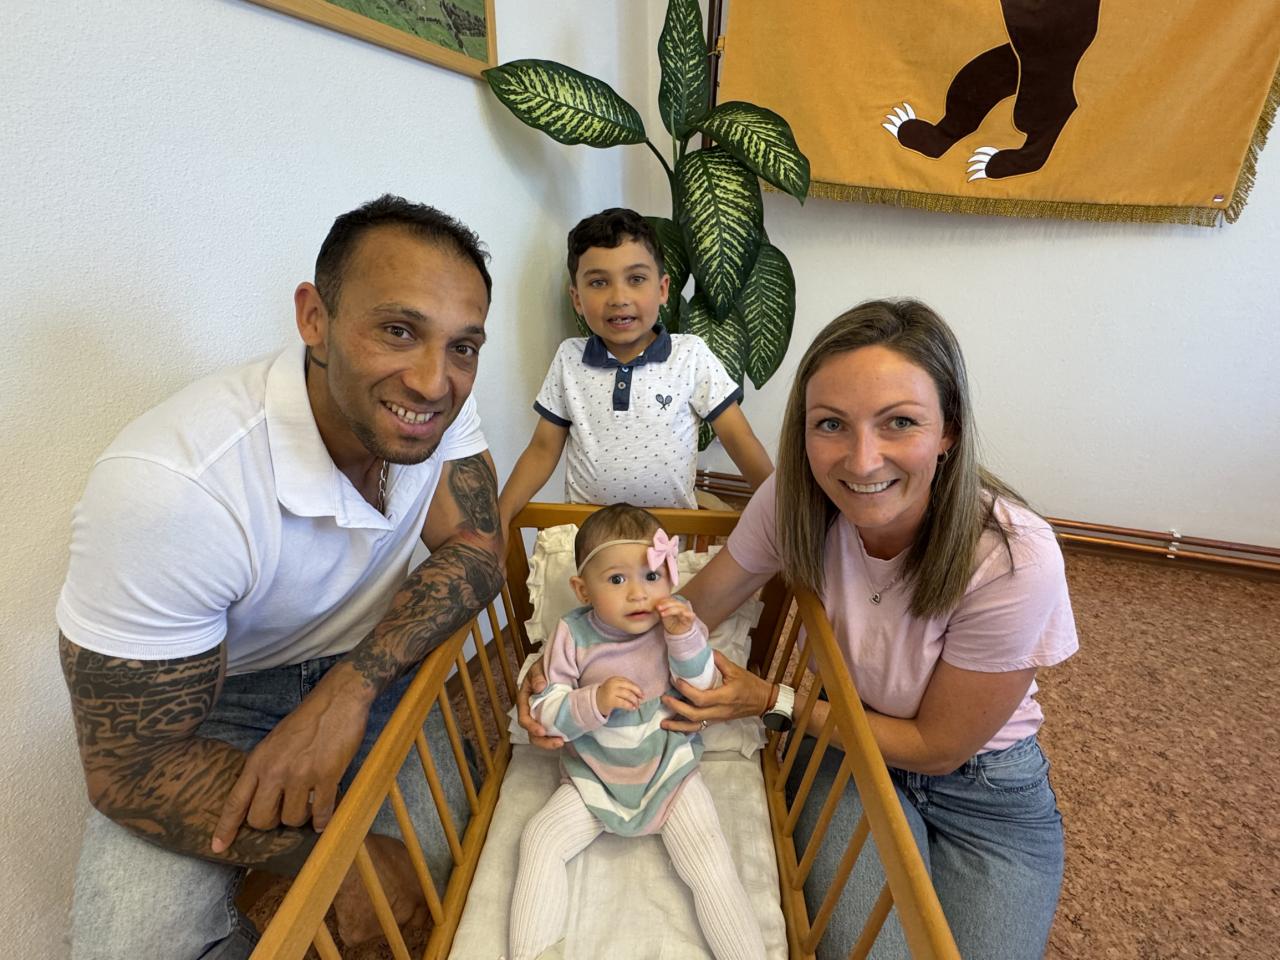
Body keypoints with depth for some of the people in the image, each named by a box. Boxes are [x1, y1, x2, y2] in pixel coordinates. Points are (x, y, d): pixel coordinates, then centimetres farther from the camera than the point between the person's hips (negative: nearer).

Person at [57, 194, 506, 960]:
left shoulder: (441, 398, -20)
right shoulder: (168, 490, -34)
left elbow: (477, 551, -16)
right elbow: (134, 766, -24)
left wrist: (351, 687, -31)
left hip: (369, 660, 3)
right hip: (217, 696, -2)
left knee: (438, 866, -10)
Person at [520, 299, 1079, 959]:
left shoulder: (1014, 558, -32)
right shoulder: (794, 500, -23)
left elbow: (936, 746, -19)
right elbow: (692, 606, -10)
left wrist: (771, 701, -20)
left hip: (985, 785, 0)